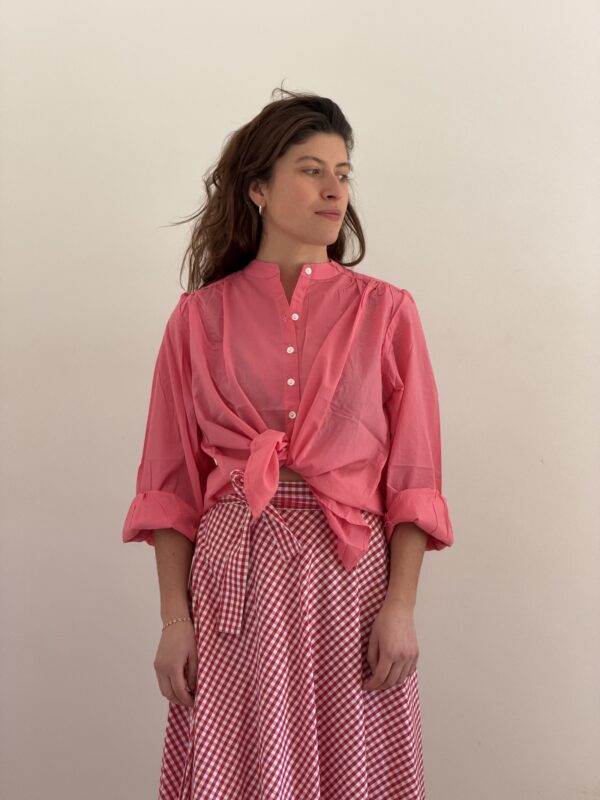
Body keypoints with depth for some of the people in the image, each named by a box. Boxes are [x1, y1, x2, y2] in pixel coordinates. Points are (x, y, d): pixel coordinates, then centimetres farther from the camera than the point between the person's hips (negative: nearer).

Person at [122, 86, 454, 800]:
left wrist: (400, 606, -7)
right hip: (234, 579, 0)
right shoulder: (198, 317, 5)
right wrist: (173, 619, -2)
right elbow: (171, 485, 4)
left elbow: (413, 479, 2)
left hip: (352, 576, 0)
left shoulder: (385, 312, 5)